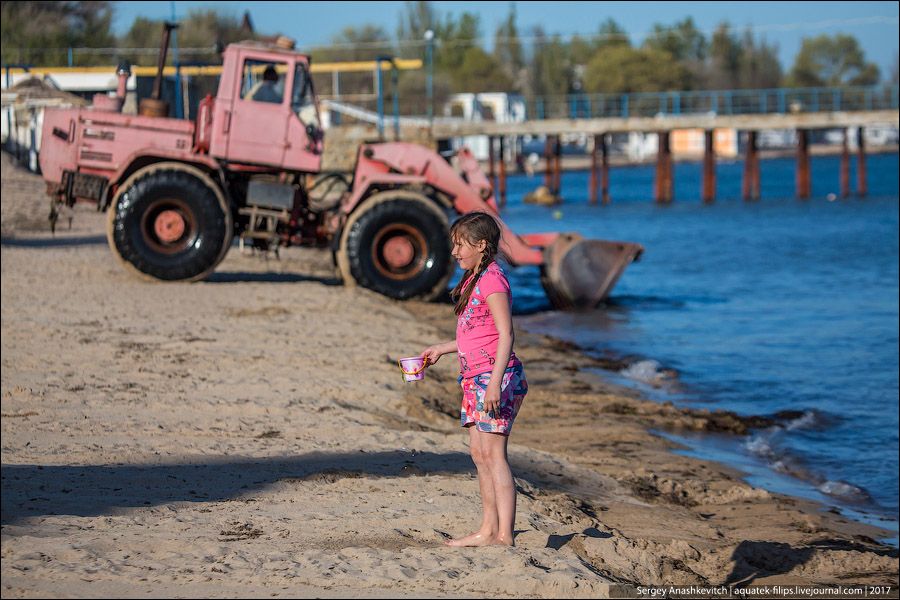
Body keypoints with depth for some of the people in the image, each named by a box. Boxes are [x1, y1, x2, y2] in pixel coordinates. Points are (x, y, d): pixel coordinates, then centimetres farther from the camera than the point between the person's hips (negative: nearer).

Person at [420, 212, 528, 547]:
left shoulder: (492, 279, -13)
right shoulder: (474, 279, 17)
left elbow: (505, 335, -19)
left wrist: (495, 381, -26)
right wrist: (441, 350, 32)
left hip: (494, 376, -10)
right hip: (475, 377, 10)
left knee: (493, 453, -11)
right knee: (479, 454, 10)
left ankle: (505, 535, -11)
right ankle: (488, 531, 14)